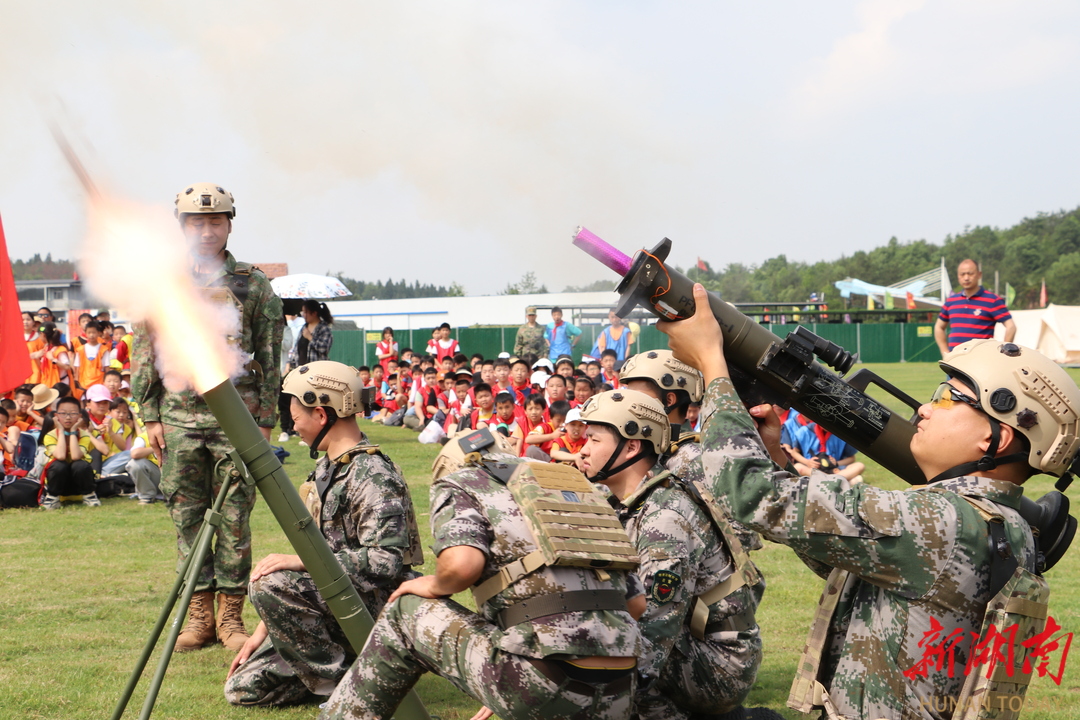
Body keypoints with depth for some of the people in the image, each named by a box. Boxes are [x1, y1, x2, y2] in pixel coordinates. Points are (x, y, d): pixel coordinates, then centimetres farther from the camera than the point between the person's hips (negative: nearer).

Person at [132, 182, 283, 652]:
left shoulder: (253, 286, 3)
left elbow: (270, 358, 4)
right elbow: (144, 356, 9)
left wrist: (264, 419, -1)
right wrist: (151, 416, 3)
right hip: (179, 419, 2)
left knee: (234, 518, 0)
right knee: (187, 517, 5)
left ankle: (231, 615, 8)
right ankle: (199, 614, 13)